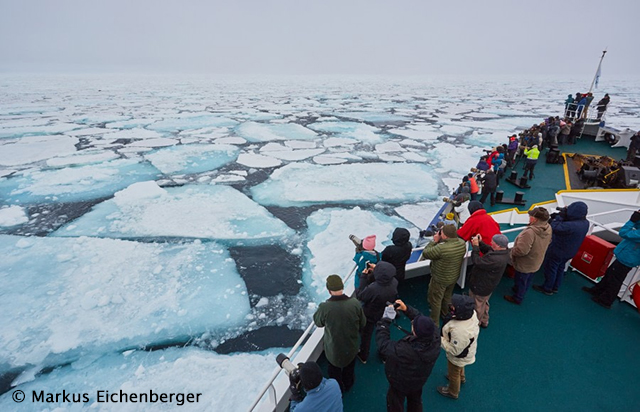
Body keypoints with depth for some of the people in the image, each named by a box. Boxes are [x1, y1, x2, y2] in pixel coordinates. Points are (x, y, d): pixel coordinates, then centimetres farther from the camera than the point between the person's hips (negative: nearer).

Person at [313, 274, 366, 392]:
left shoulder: (324, 307, -35)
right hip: (352, 346, 2)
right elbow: (362, 323, -9)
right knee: (349, 369, 33)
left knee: (335, 370, 30)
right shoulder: (355, 303, -28)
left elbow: (318, 322, -12)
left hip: (333, 348, -2)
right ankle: (348, 385, 58)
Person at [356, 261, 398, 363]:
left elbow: (360, 296, -24)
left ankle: (363, 356, 49)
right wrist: (376, 270, -10)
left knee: (366, 335, 24)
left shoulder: (372, 288, -44)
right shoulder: (394, 282, -27)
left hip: (370, 316, -4)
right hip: (386, 315, 4)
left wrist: (363, 277, -23)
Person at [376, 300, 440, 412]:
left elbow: (383, 344, -34)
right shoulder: (436, 339, -35)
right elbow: (425, 322, -16)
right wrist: (407, 309, -21)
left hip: (400, 383, -4)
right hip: (420, 381, 5)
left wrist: (386, 319, -30)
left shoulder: (404, 351, -50)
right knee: (415, 402, 36)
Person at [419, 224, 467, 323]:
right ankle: (445, 314, 55)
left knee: (435, 300, 16)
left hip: (440, 280, -7)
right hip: (454, 277, 7)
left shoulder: (441, 248, -39)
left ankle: (434, 322, 32)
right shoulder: (462, 243, -16)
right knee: (447, 296, 32)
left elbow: (425, 253, -26)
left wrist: (434, 241, -19)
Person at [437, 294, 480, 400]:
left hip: (459, 356, -6)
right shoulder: (472, 313, -27)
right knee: (459, 368, 39)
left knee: (454, 373, 27)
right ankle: (461, 378, 70)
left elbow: (455, 350, -34)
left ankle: (453, 392, 56)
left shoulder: (460, 332, -49)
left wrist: (440, 340, -24)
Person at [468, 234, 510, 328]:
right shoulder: (503, 251, -12)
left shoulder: (495, 259, -41)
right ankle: (484, 321, 54)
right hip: (488, 285, 9)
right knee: (484, 303, 32)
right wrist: (480, 242, -13)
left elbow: (477, 262, -34)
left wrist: (475, 246, -27)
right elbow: (488, 250, 2)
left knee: (476, 306, 17)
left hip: (480, 287, -9)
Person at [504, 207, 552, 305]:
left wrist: (511, 252, -19)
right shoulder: (548, 228, -13)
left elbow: (521, 250, -39)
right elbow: (548, 242, 7)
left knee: (521, 281, 17)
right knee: (528, 280, 29)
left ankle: (517, 298, 39)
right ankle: (520, 290, 53)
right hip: (536, 263, 7)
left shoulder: (530, 232, -41)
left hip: (524, 265, -7)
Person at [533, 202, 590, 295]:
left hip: (557, 251, -8)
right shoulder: (585, 223, -8)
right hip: (569, 252, 8)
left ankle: (547, 289, 29)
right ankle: (555, 288, 42)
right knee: (560, 268, 25)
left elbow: (555, 228, -32)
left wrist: (559, 216, -23)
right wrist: (562, 217, -16)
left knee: (550, 269, 12)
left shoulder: (571, 225, -37)